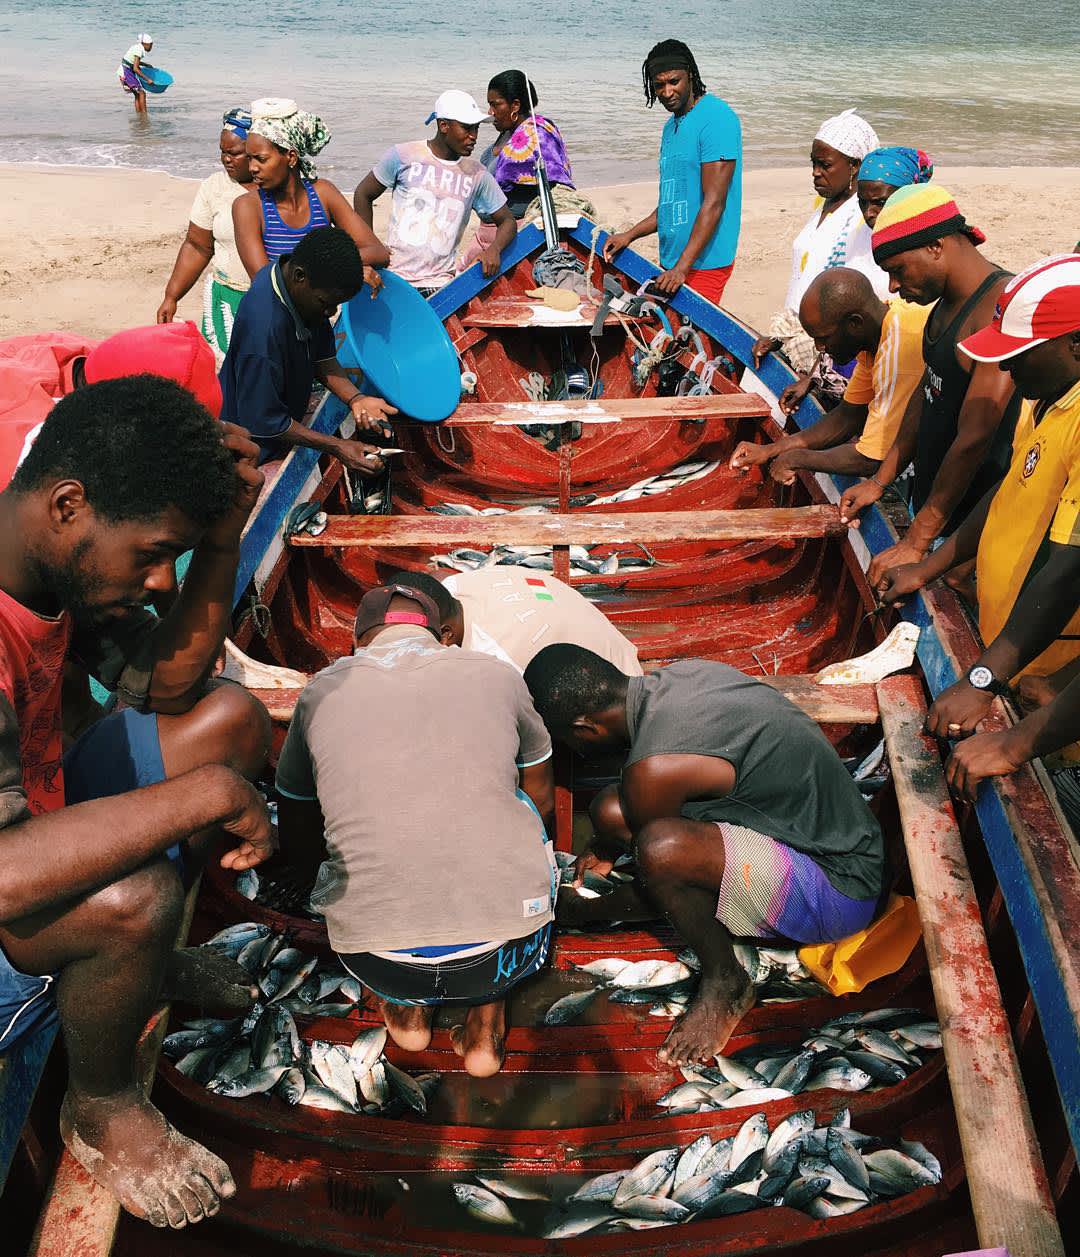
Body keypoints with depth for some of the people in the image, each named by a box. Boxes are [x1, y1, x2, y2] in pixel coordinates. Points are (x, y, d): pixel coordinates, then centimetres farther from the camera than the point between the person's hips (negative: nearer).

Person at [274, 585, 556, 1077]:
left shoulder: (323, 691, 9)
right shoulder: (496, 675, 8)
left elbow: (298, 847, 21)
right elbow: (542, 803, 25)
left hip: (377, 963, 1)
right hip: (501, 955, -1)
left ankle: (408, 1009, 22)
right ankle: (485, 1018, 20)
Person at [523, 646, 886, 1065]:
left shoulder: (653, 769, -27)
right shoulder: (688, 670, 0)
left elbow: (654, 847, -5)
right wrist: (603, 850, 30)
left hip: (837, 896, -9)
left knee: (661, 846, -32)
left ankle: (726, 986, -4)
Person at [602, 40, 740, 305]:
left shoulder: (717, 119, -12)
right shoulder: (672, 125, 17)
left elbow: (714, 203, -19)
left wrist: (682, 267, -23)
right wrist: (630, 235, 13)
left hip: (704, 262, -8)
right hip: (672, 261, 8)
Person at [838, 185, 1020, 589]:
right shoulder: (947, 303, 8)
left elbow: (974, 439, -26)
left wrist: (916, 543, -23)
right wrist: (880, 481, 14)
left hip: (969, 522, -9)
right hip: (930, 503, 9)